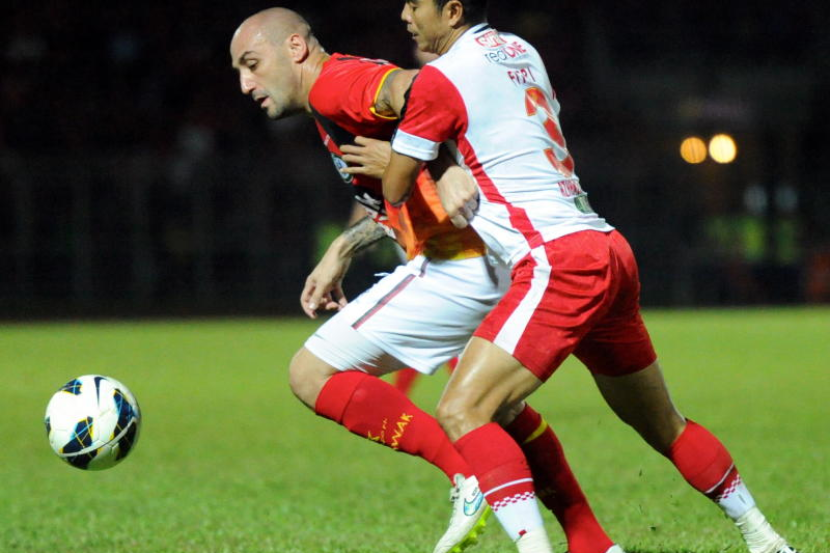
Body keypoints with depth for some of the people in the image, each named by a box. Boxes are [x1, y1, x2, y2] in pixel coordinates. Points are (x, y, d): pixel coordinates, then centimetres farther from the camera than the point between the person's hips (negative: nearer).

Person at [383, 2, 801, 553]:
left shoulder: (440, 79, -7)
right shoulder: (520, 51, 17)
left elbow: (395, 191, 1)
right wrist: (464, 180, 17)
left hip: (559, 259, -9)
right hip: (611, 253, 9)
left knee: (462, 410, -16)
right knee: (662, 424, 22)